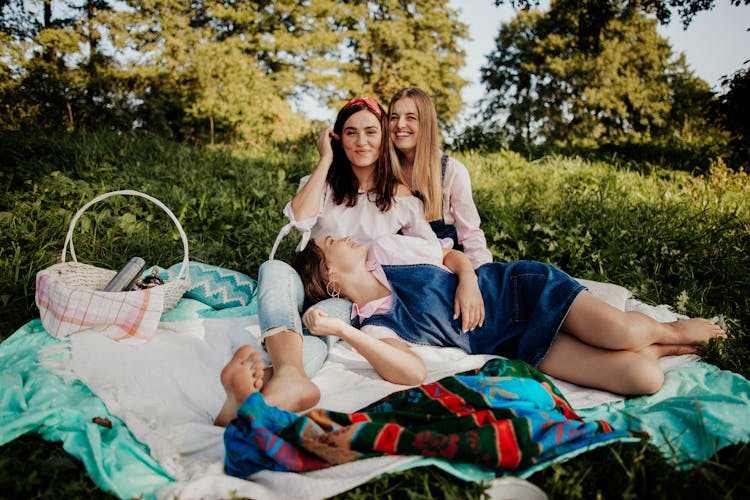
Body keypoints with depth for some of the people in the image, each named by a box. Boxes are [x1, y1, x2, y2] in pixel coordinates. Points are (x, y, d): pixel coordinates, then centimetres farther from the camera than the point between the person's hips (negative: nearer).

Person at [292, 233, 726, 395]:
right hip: (521, 347, -2)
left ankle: (668, 331, 15)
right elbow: (414, 372, -25)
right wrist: (341, 331, -30)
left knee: (620, 331, -20)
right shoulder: (373, 327, -7)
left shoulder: (384, 251, 2)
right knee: (644, 380, -19)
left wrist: (468, 278, -11)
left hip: (519, 286, 3)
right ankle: (655, 347, 16)